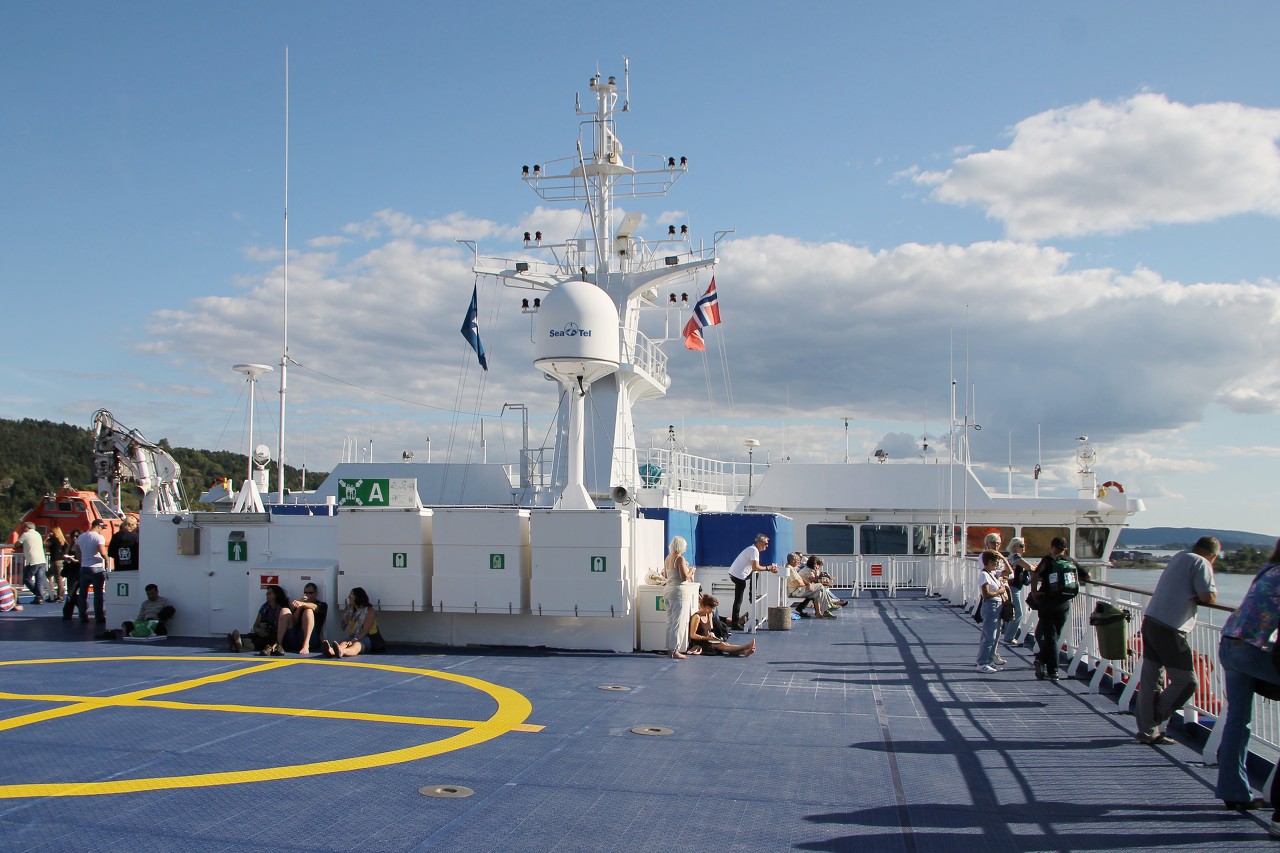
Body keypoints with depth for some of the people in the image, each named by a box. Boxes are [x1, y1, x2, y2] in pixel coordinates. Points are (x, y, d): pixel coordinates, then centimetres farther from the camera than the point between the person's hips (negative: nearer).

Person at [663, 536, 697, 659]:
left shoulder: (668, 558, 10)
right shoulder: (680, 559, -14)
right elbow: (684, 577, -20)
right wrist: (691, 571, 0)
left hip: (669, 590, 8)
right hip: (680, 591, -8)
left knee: (670, 621, 12)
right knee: (679, 621, -5)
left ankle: (670, 648, 16)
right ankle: (675, 650, -6)